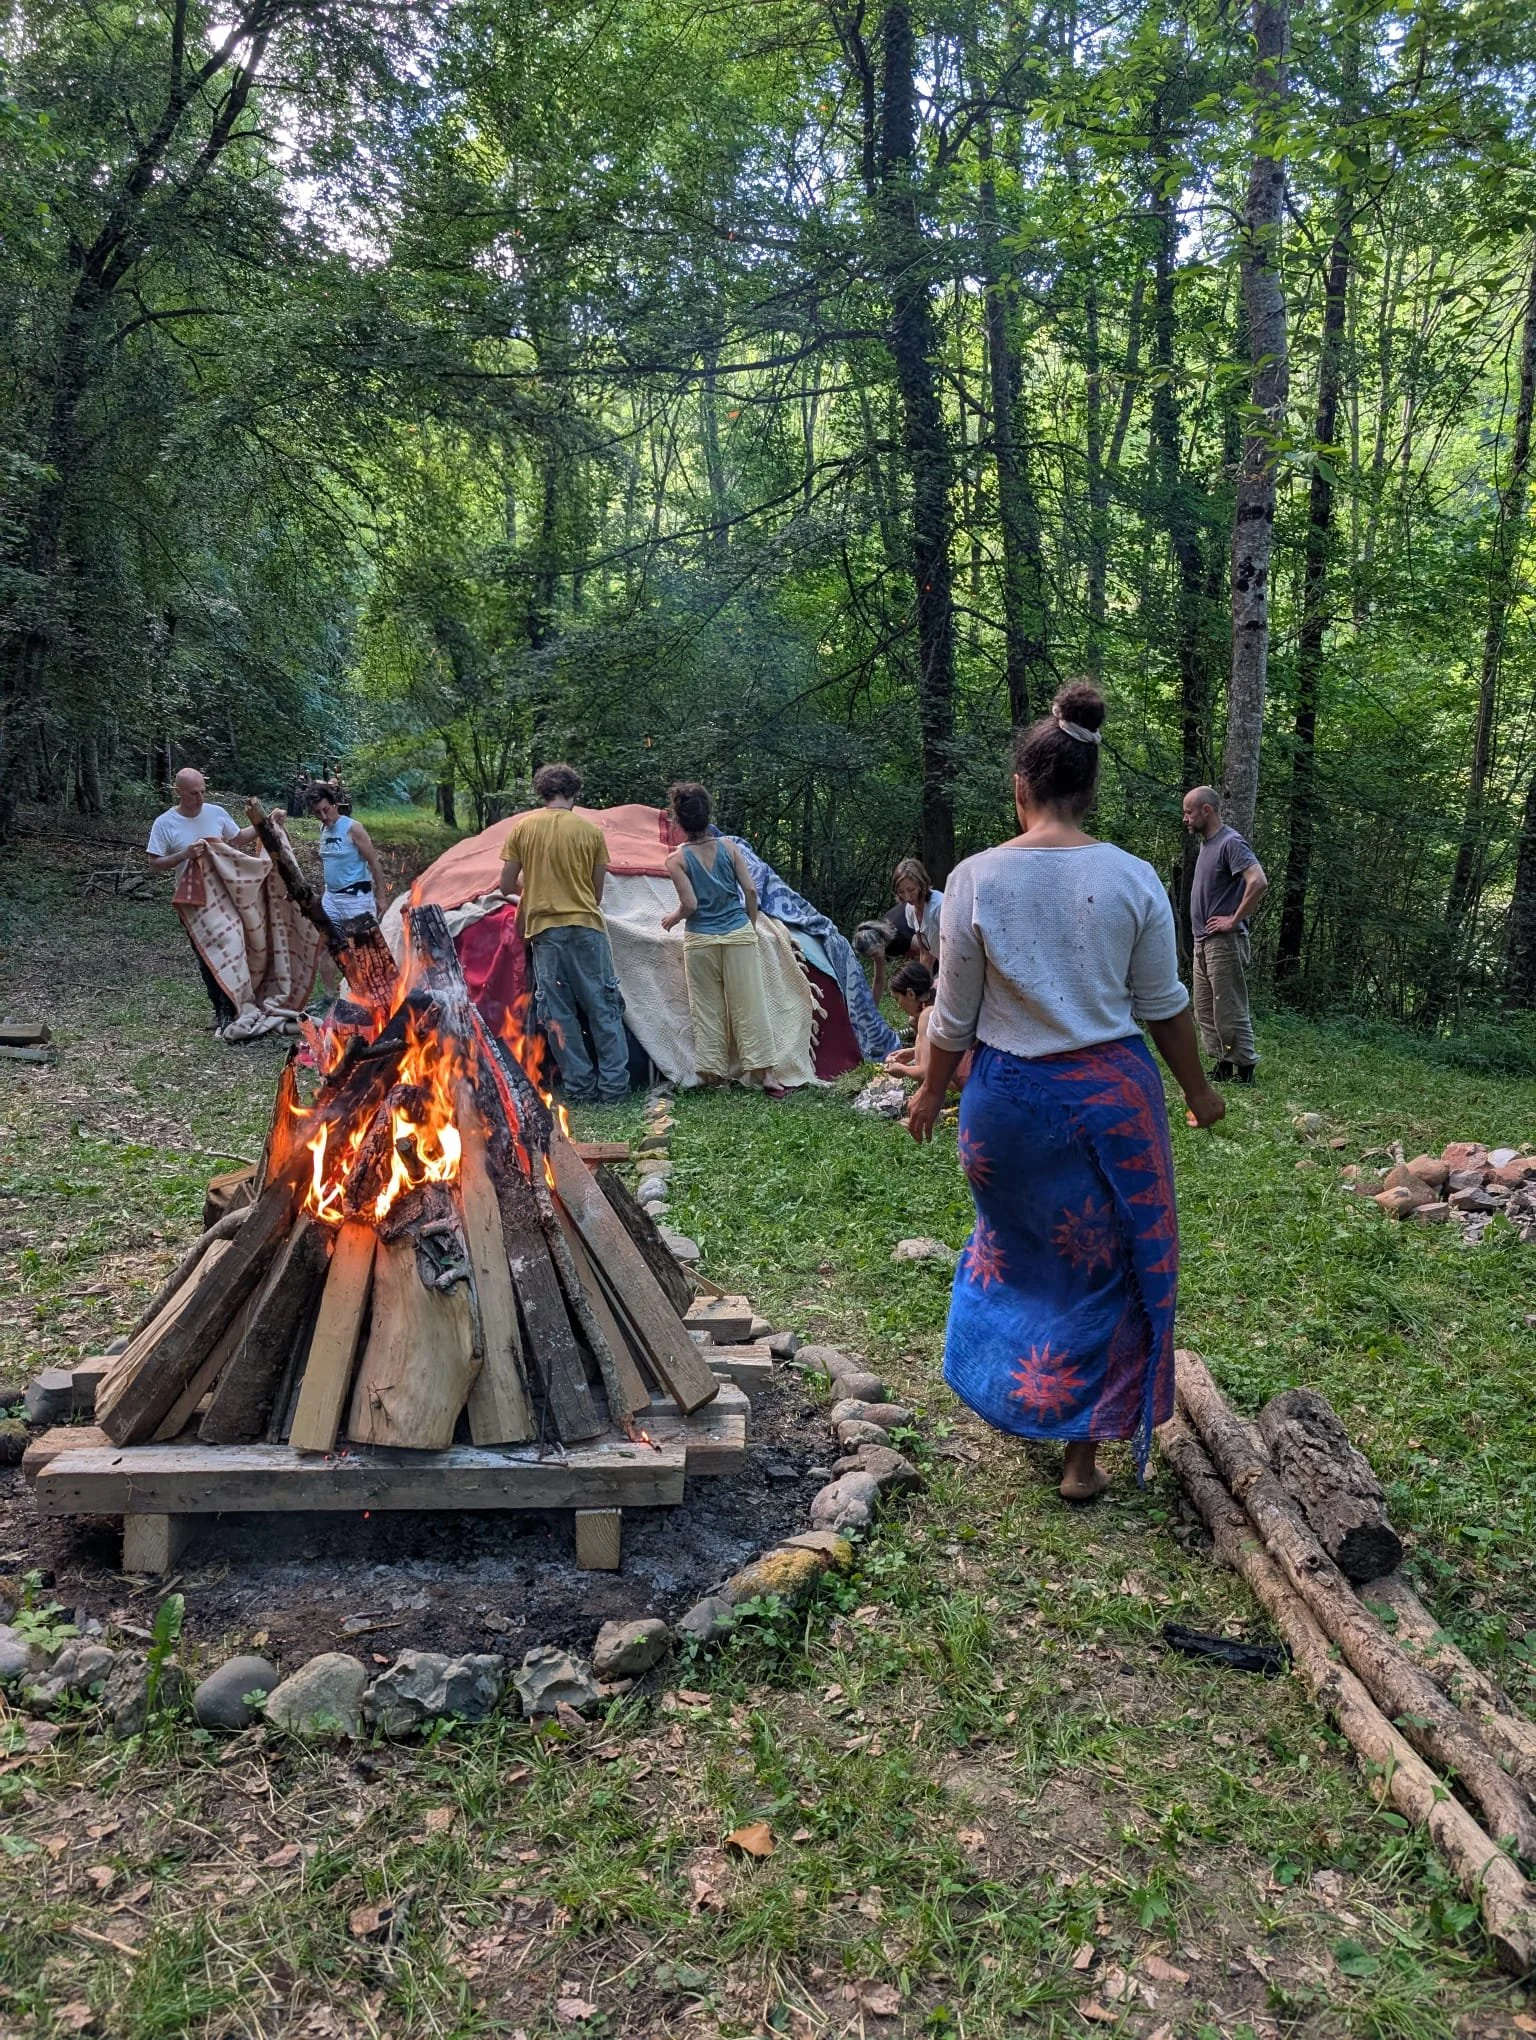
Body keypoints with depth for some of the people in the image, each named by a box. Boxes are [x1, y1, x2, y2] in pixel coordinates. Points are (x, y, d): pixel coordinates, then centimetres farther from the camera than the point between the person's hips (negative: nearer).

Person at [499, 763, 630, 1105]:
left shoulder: (522, 828, 1)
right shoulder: (590, 831, 0)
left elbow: (507, 886, 4)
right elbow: (598, 890, 6)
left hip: (544, 930, 1)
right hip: (587, 926, -1)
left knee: (558, 1011, 6)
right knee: (604, 1008, 6)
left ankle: (580, 1088, 6)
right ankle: (614, 1086, 5)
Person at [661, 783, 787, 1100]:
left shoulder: (677, 859, -6)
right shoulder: (728, 847, 1)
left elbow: (690, 904, -12)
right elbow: (750, 890, -1)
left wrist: (672, 918, 9)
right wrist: (751, 925, 12)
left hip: (700, 940, -1)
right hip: (739, 935, 1)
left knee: (707, 1009, 8)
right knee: (749, 1005, 3)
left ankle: (714, 1072, 11)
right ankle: (764, 1073, 3)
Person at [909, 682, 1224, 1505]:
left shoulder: (975, 879, -11)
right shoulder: (1133, 879, -9)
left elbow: (954, 1015, -6)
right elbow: (1164, 1004, -1)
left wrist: (931, 1093, 11)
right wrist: (1198, 1090, 14)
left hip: (1010, 1095, 0)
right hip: (1113, 1092, 0)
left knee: (1019, 1247, 25)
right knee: (1102, 1266, 13)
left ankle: (1011, 1396, 41)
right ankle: (1084, 1453, 23)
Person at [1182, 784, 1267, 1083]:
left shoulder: (1230, 843, -14)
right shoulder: (1206, 843, 14)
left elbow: (1259, 882, -26)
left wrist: (1234, 920, -20)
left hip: (1224, 943, -10)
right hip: (1203, 943, 10)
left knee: (1229, 1011, -5)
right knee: (1204, 1011, 12)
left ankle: (1245, 1069, 2)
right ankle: (1222, 1066, 19)